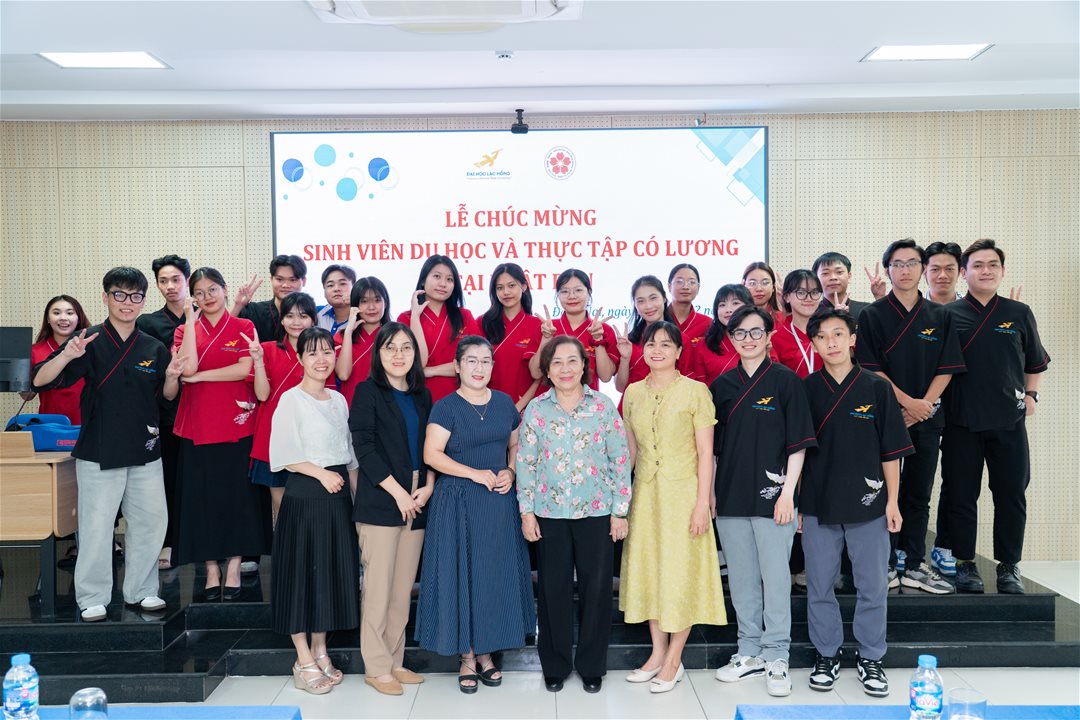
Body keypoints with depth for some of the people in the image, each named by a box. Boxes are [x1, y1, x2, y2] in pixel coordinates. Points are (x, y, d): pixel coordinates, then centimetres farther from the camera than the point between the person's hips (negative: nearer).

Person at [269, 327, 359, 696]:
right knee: (303, 571, -1)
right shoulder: (291, 399, -7)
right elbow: (283, 455, -12)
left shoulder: (339, 400, 12)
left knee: (333, 571, 11)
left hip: (339, 495, 6)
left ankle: (320, 649, 24)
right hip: (304, 496, -6)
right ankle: (304, 660, 9)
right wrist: (321, 473, -15)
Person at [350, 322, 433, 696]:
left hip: (416, 503, 5)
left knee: (404, 588, 9)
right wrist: (398, 493, -13)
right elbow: (364, 447, -10)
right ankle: (376, 667, 8)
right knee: (378, 587, -3)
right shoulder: (368, 392, -2)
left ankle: (395, 661, 19)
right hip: (379, 503, -5)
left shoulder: (422, 395, 14)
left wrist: (428, 486, -2)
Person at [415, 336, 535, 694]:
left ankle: (486, 651, 22)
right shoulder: (446, 407, -7)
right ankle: (467, 655, 14)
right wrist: (476, 474, -17)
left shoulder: (504, 402, 7)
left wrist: (510, 472, -4)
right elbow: (432, 454, -14)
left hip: (500, 502, 4)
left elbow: (515, 445, 15)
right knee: (462, 574, 2)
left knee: (496, 574, 8)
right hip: (459, 503, -4)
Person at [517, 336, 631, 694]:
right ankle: (555, 665, 23)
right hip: (550, 513, 1)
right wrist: (526, 512, 0)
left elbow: (620, 459, 1)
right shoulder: (536, 409, 3)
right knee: (554, 590, 7)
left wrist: (620, 510, -2)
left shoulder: (603, 406, 0)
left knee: (596, 588, 4)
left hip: (597, 512, 0)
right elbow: (525, 463, 4)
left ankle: (592, 666, 21)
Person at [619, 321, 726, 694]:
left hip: (682, 492, -4)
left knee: (681, 572, 1)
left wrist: (702, 503, -12)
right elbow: (630, 449, 12)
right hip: (644, 493, 5)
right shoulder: (633, 392, 7)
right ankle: (658, 652, 23)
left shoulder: (695, 391, -6)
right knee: (647, 570, 9)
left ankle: (674, 659, 15)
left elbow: (705, 452, -7)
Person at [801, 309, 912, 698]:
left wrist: (892, 501, -1)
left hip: (868, 504, -1)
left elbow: (891, 450, 2)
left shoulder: (877, 388, -1)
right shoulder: (806, 390, 2)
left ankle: (870, 658, 23)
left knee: (873, 586, 8)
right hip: (818, 505, 1)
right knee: (820, 586, 9)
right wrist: (796, 501, 3)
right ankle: (826, 656, 24)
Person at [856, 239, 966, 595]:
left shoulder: (939, 316, 9)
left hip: (926, 418, 3)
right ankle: (886, 565, 9)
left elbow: (946, 369, 4)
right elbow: (870, 368, -6)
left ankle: (913, 565, 16)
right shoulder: (873, 315, 0)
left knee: (919, 495, 8)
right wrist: (907, 402, -14)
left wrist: (924, 406, -9)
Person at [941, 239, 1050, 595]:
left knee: (1011, 494, 6)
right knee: (961, 495, 4)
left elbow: (1035, 362, 19)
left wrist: (1031, 395, 9)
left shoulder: (1020, 313, 9)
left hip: (1009, 421, 2)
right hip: (961, 422, -2)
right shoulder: (947, 314, 1)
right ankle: (965, 564, 17)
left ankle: (1009, 566, 19)